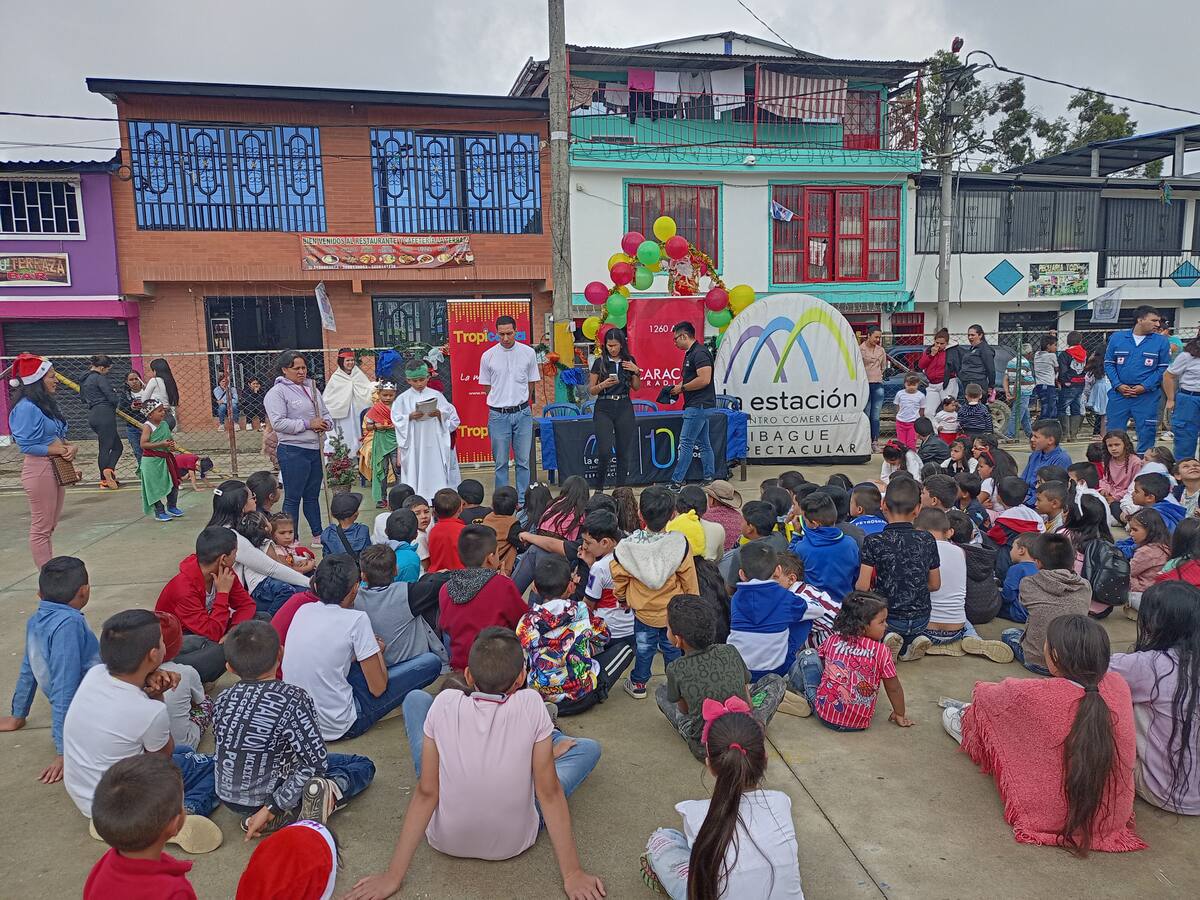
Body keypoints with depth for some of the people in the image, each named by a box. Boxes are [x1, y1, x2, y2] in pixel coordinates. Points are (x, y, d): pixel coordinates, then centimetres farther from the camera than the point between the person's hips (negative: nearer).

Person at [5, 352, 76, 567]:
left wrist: (70, 446, -5)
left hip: (56, 468, 9)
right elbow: (27, 446, -19)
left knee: (49, 527, 17)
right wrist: (62, 450, -16)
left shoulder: (47, 403, 10)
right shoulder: (26, 407, -17)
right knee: (41, 528, 0)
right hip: (39, 470, -9)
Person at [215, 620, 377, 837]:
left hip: (228, 798, 6)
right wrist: (272, 808, -19)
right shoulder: (293, 699, -24)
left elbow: (226, 749, 6)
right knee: (364, 765, 9)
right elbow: (316, 761, -25)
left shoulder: (223, 699, -7)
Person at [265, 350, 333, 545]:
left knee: (313, 495, 16)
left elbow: (326, 413, 19)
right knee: (293, 498, -1)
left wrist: (325, 423, -5)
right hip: (293, 452, -7)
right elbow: (278, 423, -18)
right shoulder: (277, 392, -7)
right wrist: (308, 424, -18)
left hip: (315, 450, 7)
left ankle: (318, 535, 25)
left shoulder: (312, 389, 15)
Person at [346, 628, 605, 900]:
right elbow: (549, 793, -17)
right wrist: (572, 875, -9)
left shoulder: (444, 704, -19)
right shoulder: (531, 705, -22)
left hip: (445, 840, 1)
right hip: (513, 844, -1)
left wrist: (393, 876, -8)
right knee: (589, 748, 12)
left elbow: (425, 793, -15)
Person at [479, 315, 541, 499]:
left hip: (522, 413, 1)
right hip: (498, 415, -1)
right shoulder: (488, 356, -1)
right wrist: (502, 402, 8)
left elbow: (531, 383, 11)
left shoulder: (528, 353, 1)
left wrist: (521, 404, 12)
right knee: (501, 462, 5)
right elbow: (487, 386, 9)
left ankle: (523, 500, 13)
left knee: (523, 461, 5)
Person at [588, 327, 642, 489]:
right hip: (604, 409, -3)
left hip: (624, 409, 3)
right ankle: (598, 487, 6)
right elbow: (591, 390, 2)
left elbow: (636, 387, 14)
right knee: (604, 451, -13)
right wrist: (603, 385, -17)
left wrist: (636, 371, -2)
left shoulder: (629, 361, 8)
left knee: (624, 452, 2)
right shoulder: (600, 362, 0)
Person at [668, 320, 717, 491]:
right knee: (703, 443, 12)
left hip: (698, 405, -11)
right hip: (698, 405, 11)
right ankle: (709, 479, 16)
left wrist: (682, 388, -15)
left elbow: (704, 379, -24)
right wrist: (677, 388, 7)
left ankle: (676, 482, -7)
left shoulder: (700, 353, -15)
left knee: (686, 442, -9)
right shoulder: (690, 353, 17)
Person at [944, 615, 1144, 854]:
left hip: (1051, 817, -4)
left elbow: (988, 696, -3)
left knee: (986, 708, 10)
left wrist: (982, 689, 22)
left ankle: (969, 730, 45)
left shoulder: (1035, 696, -26)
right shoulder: (1118, 685, -13)